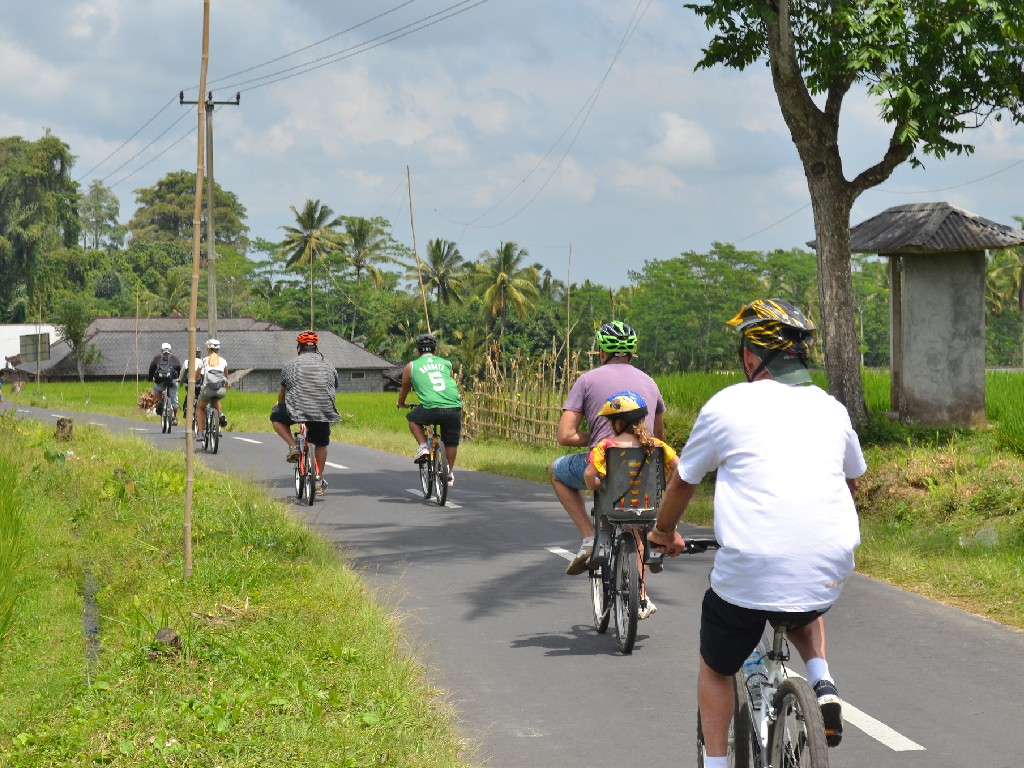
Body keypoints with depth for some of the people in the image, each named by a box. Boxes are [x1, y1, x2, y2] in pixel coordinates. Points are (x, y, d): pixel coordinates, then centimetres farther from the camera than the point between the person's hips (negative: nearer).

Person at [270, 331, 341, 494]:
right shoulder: (329, 367, 19)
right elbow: (334, 392, 27)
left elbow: (282, 392, 18)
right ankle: (319, 481, 26)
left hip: (297, 408, -3)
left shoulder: (290, 365, 11)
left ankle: (293, 446, 7)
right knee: (321, 444, 21)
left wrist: (279, 405, 38)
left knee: (276, 417, 24)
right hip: (323, 412, 3)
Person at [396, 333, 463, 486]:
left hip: (431, 410, -3)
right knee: (451, 441, 24)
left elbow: (404, 389, 29)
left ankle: (423, 446, 11)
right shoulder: (446, 363, 21)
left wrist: (401, 403, 50)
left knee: (412, 418, 27)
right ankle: (450, 474, 31)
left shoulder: (412, 366, 15)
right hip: (454, 408, 3)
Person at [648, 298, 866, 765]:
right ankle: (821, 684, 14)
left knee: (715, 668, 23)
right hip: (829, 573, 3)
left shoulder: (728, 405, 0)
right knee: (803, 614, 38)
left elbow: (683, 482, 14)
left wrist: (663, 533, 33)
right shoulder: (831, 409, 12)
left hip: (750, 573, -3)